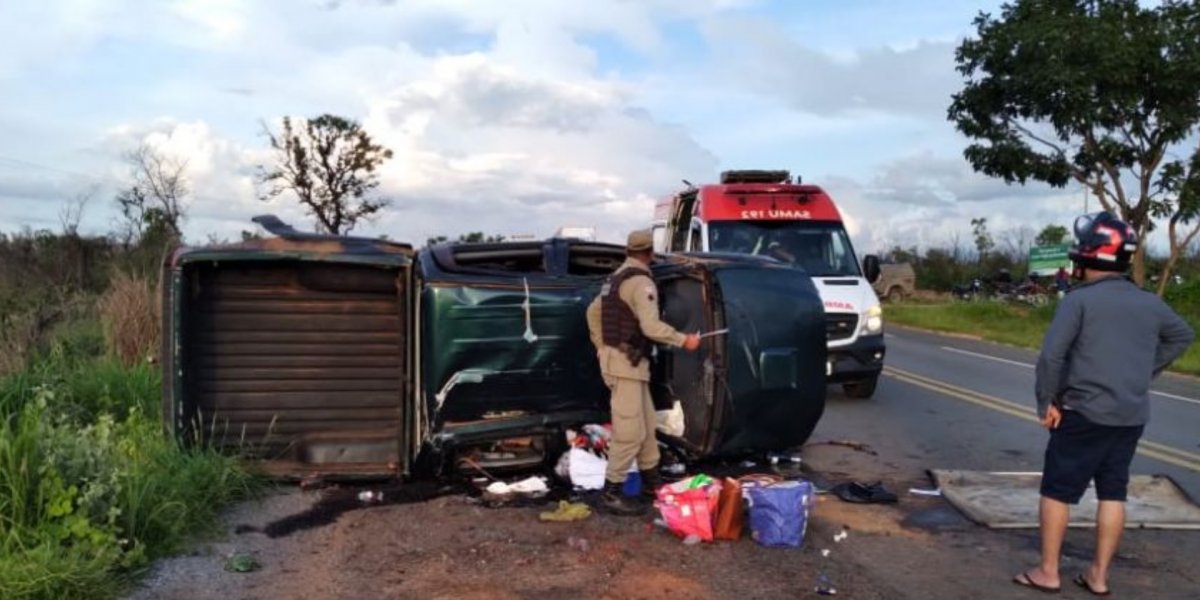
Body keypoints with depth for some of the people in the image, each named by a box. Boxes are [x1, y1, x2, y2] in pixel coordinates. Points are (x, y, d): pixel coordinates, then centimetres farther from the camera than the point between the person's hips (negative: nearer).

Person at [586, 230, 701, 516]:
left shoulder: (616, 278, 14)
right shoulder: (641, 282, -15)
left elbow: (593, 312, 21)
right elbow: (651, 327, -25)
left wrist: (602, 347, 23)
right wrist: (684, 341, -14)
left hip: (615, 357, 10)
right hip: (626, 362, -10)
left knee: (646, 424, 18)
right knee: (630, 430, -8)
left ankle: (650, 481, 28)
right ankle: (611, 493, -4)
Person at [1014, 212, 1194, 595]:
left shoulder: (1079, 299, -12)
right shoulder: (1150, 303, 8)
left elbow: (1051, 355, -18)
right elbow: (1183, 336, 26)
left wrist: (1046, 401, -7)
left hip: (1085, 413, -6)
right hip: (1132, 417, 6)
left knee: (1057, 491, 4)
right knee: (1113, 494, 13)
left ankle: (1048, 573, 10)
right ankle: (1099, 575, 18)